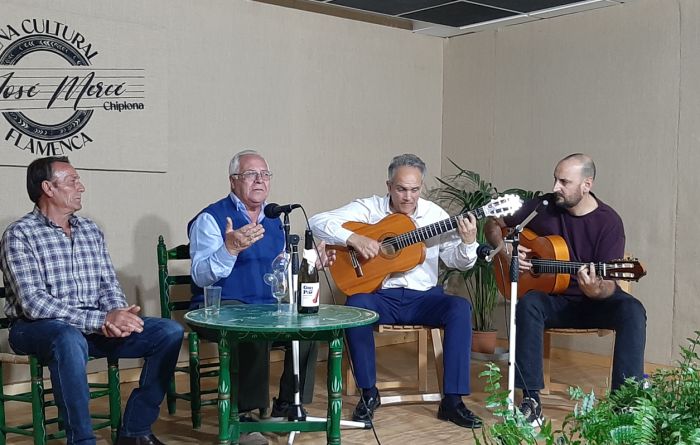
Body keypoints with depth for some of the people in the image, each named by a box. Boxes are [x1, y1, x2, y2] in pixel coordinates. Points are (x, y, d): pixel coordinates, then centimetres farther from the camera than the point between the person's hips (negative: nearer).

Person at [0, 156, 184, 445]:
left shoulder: (92, 231, 13)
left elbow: (109, 285, 10)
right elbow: (33, 302, -17)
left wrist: (117, 316, -15)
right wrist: (101, 319, -25)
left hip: (96, 325, 6)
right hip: (37, 328, -6)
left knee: (170, 332, -10)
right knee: (70, 339, -41)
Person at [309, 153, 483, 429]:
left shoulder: (435, 214, 3)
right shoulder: (369, 208, -3)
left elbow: (458, 261, -1)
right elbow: (318, 222, -11)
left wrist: (468, 243, -24)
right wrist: (353, 238, -26)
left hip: (423, 297, 2)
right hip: (380, 296, -1)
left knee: (460, 308, -26)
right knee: (356, 305, -33)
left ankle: (453, 401, -20)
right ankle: (369, 393, -15)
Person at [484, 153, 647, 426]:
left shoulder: (608, 222, -11)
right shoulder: (543, 206, -4)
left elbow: (609, 284, -15)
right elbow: (493, 224, 8)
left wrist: (595, 290, -39)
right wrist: (505, 250, -12)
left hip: (594, 301, -1)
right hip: (553, 298, 1)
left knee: (632, 311, -31)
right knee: (527, 304, -33)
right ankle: (531, 400, -31)